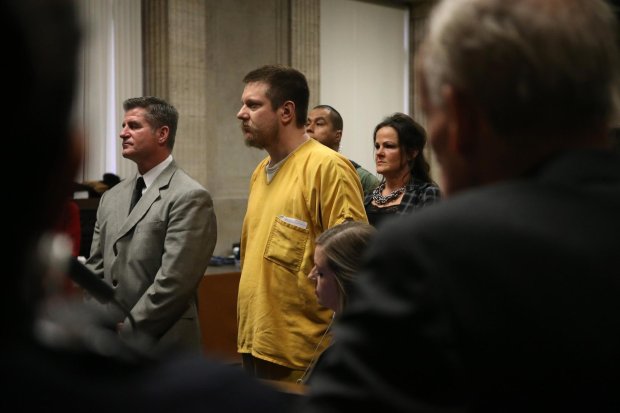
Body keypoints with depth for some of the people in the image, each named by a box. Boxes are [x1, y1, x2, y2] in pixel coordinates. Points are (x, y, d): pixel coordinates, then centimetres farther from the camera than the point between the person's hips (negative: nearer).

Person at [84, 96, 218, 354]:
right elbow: (95, 268, 13)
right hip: (107, 344, 7)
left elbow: (173, 281, -17)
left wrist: (127, 332, -13)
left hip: (160, 350, -6)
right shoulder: (112, 197, 13)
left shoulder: (190, 197, -12)